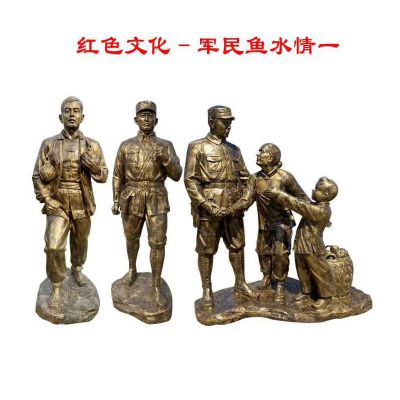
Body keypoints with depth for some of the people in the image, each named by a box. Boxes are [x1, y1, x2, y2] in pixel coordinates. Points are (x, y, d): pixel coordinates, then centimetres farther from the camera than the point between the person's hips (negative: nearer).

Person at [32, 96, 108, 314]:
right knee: (54, 247, -11)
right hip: (57, 203, -2)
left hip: (82, 204, 2)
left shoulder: (92, 145, -1)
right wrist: (47, 200, -11)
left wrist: (92, 164, -20)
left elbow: (103, 176, 0)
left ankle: (77, 269, 47)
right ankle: (56, 290, 5)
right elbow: (37, 175, -1)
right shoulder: (49, 144, -3)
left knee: (80, 242, 19)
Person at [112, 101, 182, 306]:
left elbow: (176, 175, -2)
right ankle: (132, 269, 43)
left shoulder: (165, 145, 2)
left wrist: (166, 158, -18)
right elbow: (118, 176, 9)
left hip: (157, 200, -1)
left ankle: (156, 287, 9)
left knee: (158, 242, -3)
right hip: (131, 199, 1)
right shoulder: (126, 146, 4)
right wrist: (116, 200, 4)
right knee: (131, 238, 16)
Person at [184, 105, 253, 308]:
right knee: (206, 250, 4)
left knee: (237, 245, 12)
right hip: (208, 206, -5)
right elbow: (190, 179, -9)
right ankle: (207, 290, 16)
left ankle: (240, 284, 28)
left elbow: (245, 177, 17)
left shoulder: (234, 149, 13)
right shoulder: (197, 147, -4)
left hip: (233, 206, 5)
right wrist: (205, 204, -18)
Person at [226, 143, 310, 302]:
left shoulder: (285, 177, -18)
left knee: (280, 254, -4)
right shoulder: (255, 178, -6)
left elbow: (301, 197, -7)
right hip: (264, 223, 4)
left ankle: (280, 286, 14)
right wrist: (228, 210, -24)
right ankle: (266, 276, 41)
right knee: (263, 251, 15)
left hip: (282, 223, -4)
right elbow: (245, 200, -10)